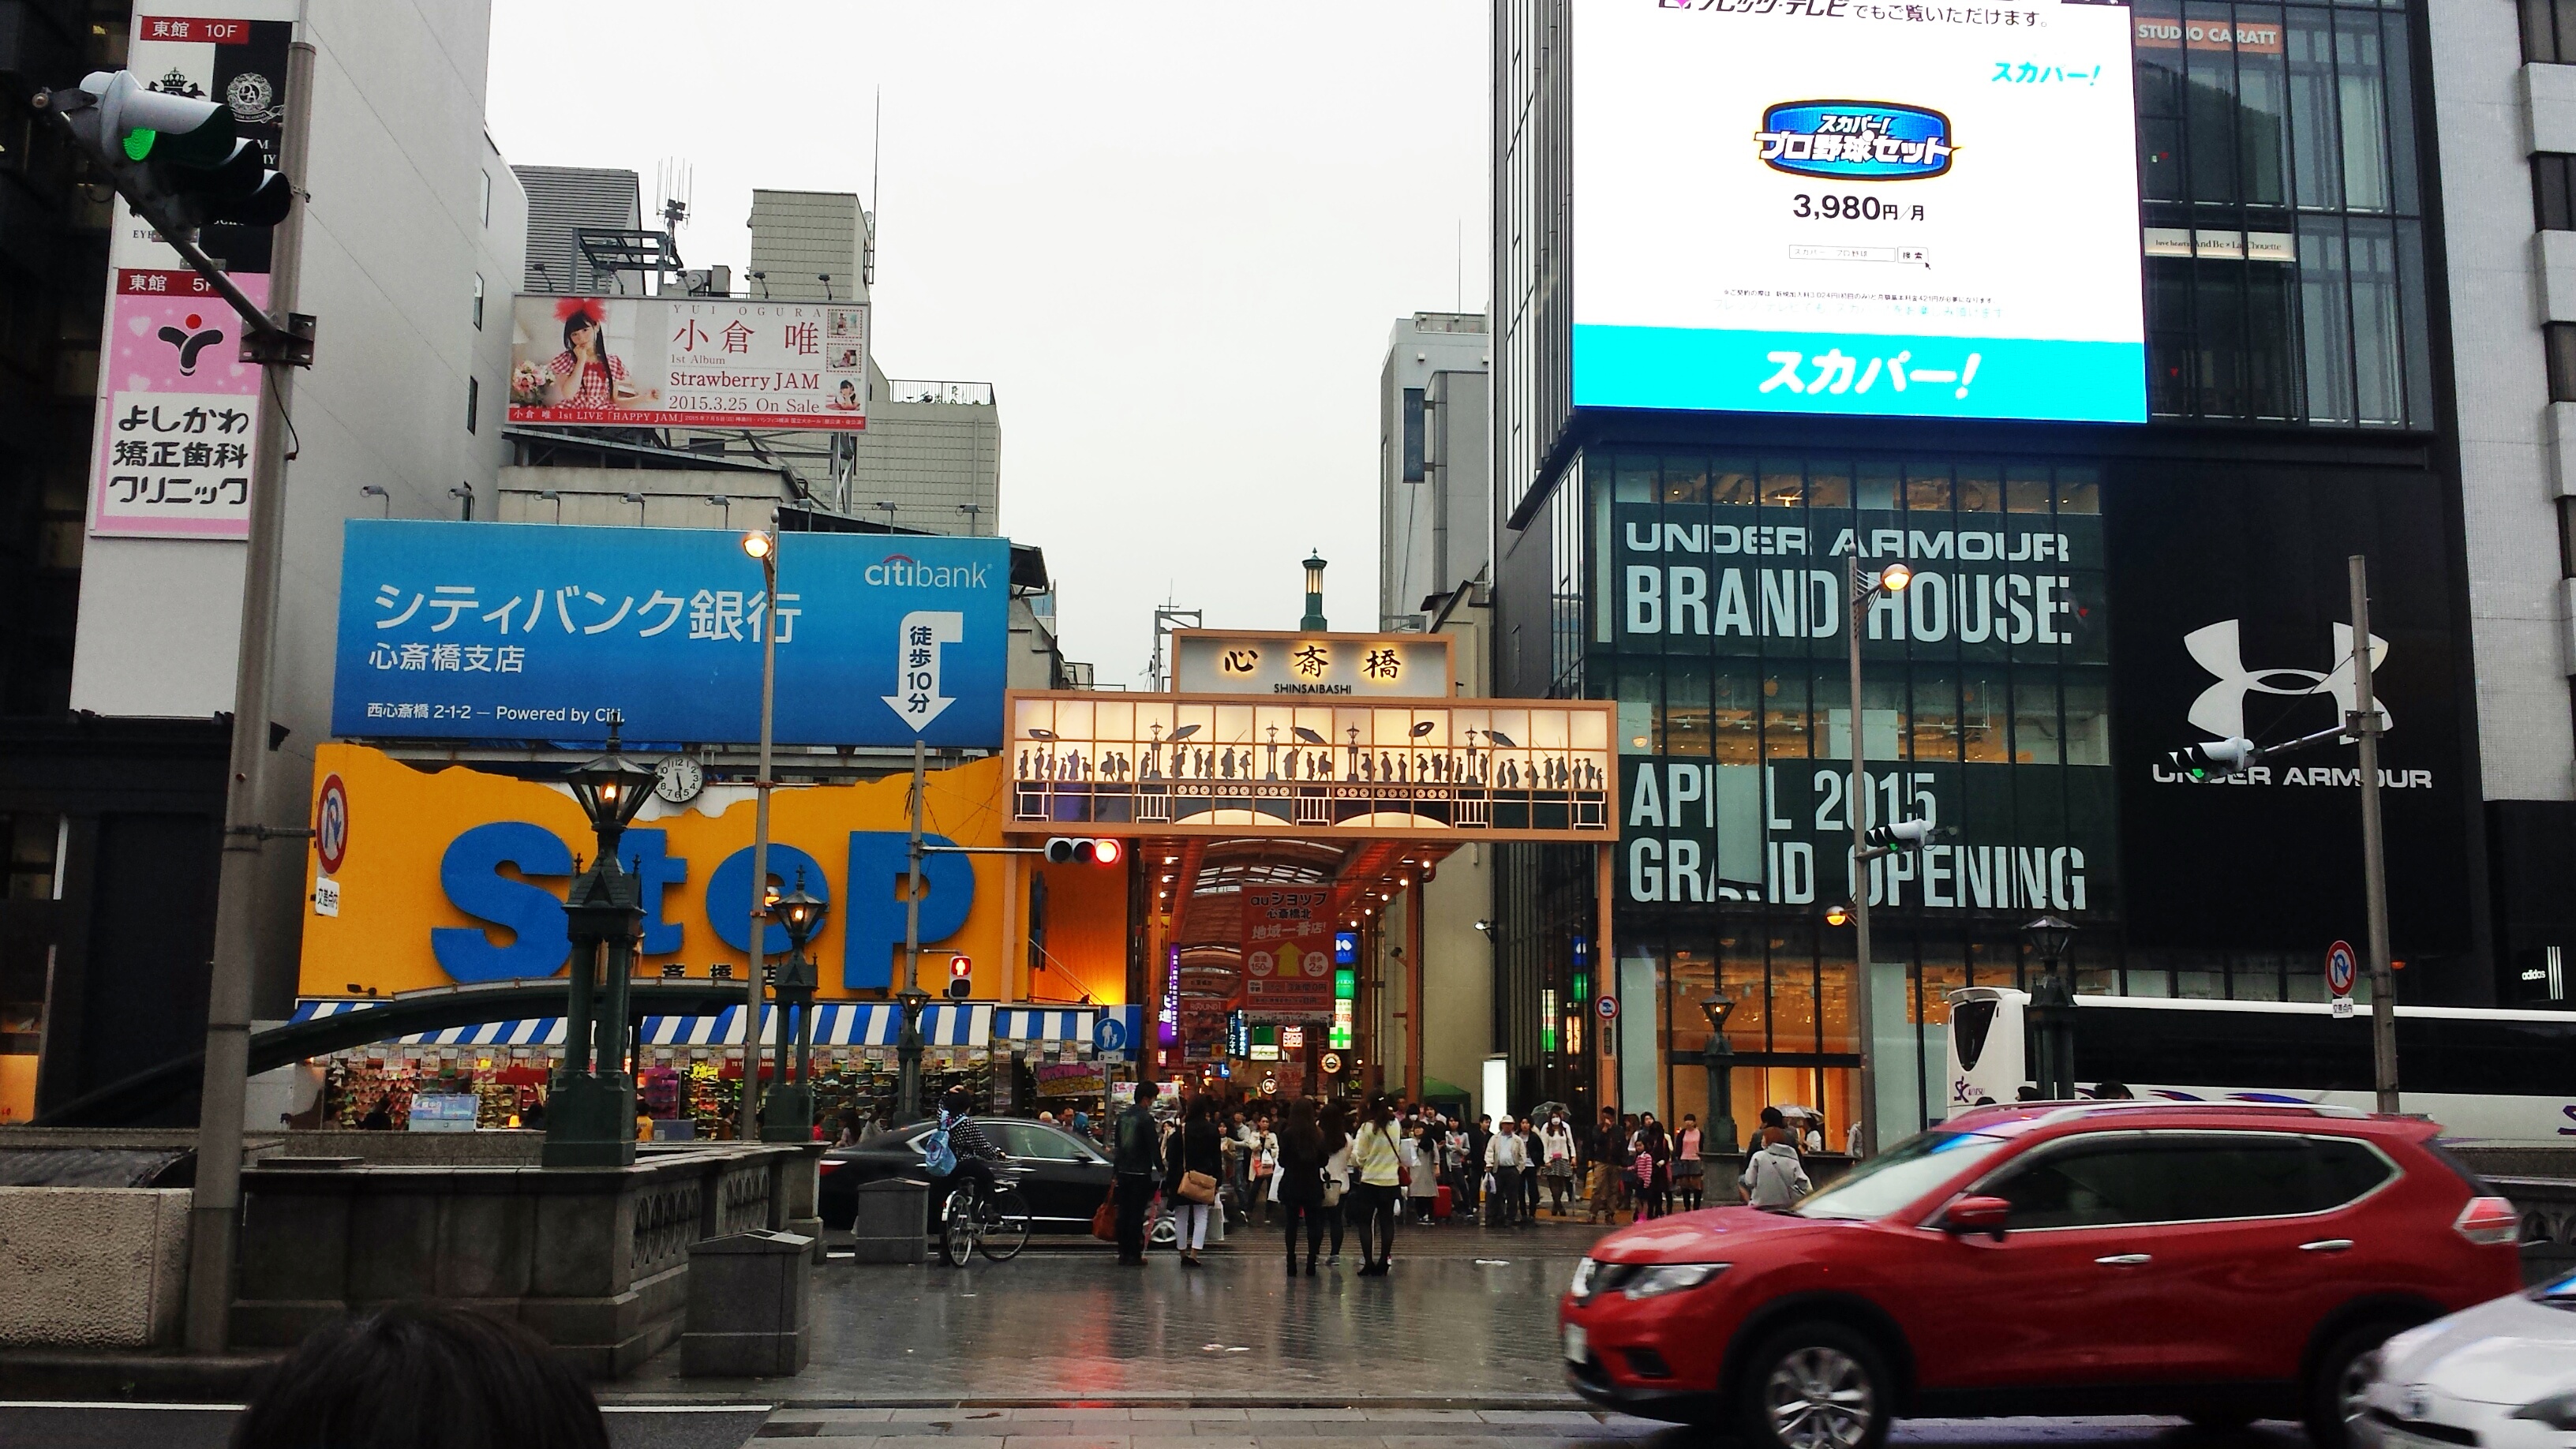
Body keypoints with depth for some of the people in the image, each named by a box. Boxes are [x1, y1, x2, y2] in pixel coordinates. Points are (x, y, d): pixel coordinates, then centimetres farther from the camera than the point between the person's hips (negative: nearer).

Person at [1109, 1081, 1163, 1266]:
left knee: (1123, 1213, 10)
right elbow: (1154, 1147, -14)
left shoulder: (1122, 1117, 11)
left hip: (1123, 1172, 7)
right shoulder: (1146, 1119, -13)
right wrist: (1161, 1169, -3)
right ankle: (1134, 1255, -1)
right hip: (1140, 1173, -7)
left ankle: (1123, 1253, 13)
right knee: (1137, 1214, -3)